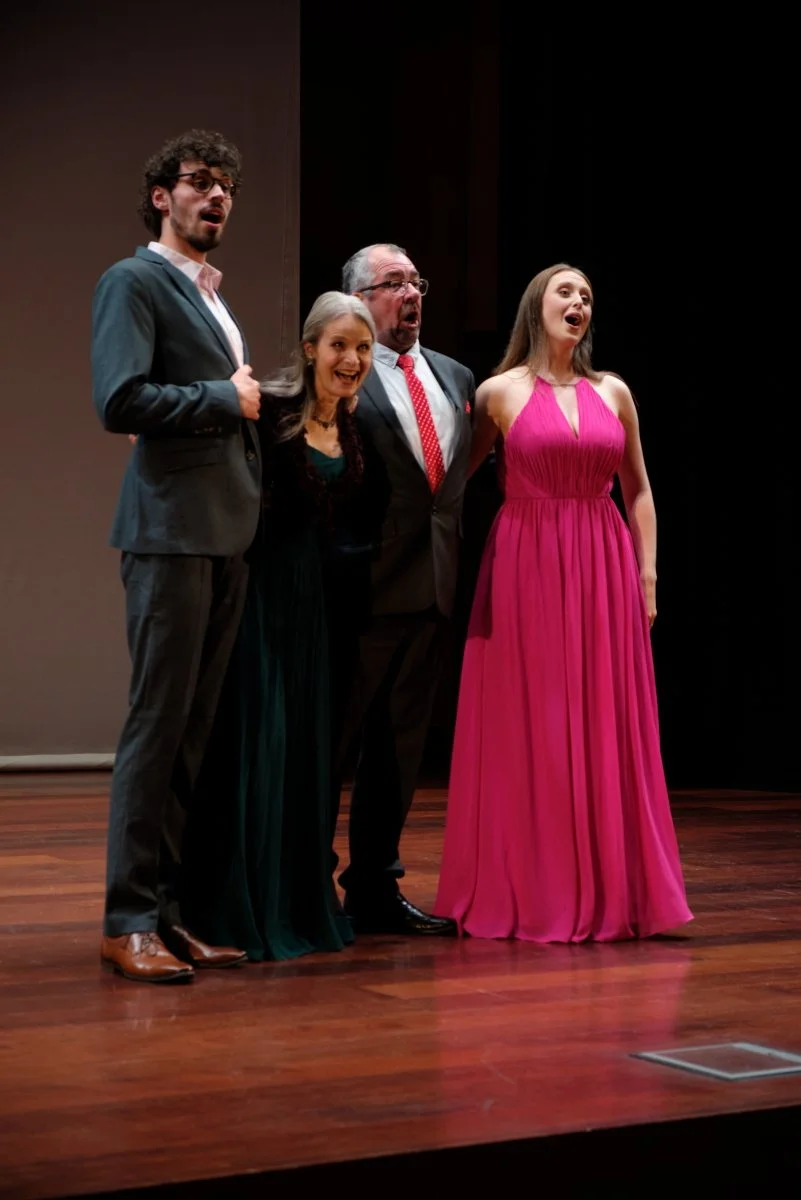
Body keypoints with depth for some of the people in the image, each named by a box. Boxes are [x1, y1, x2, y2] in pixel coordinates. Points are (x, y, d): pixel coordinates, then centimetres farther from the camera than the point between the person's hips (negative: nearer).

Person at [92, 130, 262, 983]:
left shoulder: (212, 296, 23)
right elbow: (119, 401, -17)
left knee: (198, 727, 7)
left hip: (226, 536, 8)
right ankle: (128, 920, -3)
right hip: (171, 531, -8)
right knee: (158, 722, -7)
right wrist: (225, 399, -9)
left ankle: (174, 906, 12)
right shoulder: (134, 281, -4)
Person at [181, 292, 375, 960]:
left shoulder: (357, 430, 11)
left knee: (312, 746, 11)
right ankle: (242, 907, 5)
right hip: (264, 596, -6)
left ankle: (304, 900, 22)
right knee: (255, 739, -5)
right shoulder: (269, 409, -8)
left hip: (326, 603, 6)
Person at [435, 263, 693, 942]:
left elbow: (638, 490, 13)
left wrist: (647, 573, 5)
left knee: (606, 727, 4)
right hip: (526, 567, -3)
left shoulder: (613, 392, 10)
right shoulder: (501, 392, 2)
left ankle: (608, 890, 12)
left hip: (604, 572, 3)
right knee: (527, 728, 0)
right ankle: (529, 891, 8)